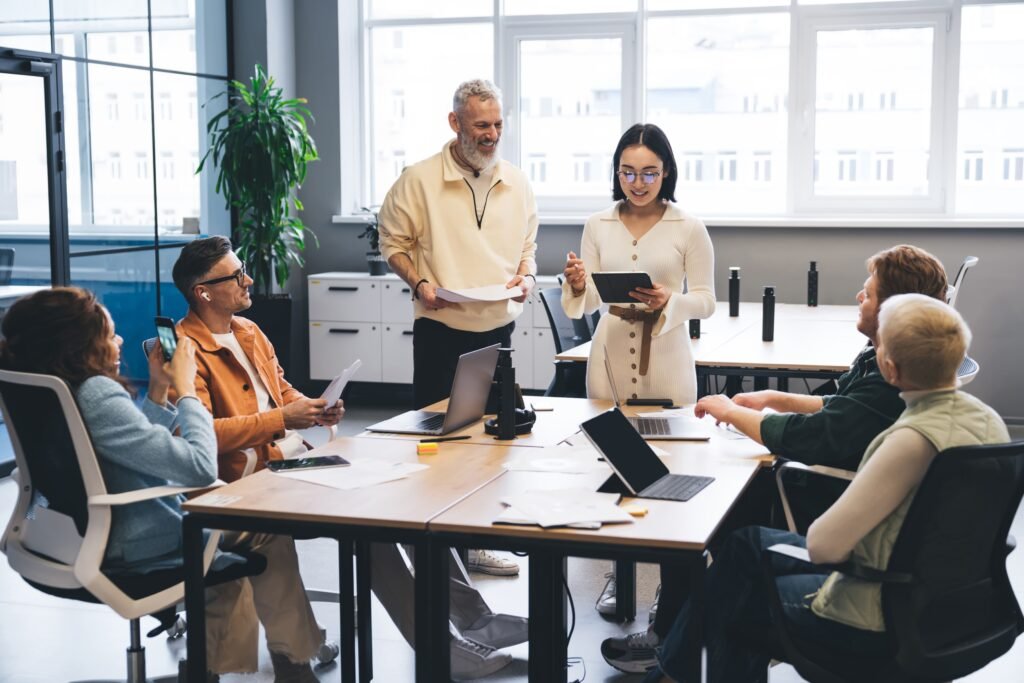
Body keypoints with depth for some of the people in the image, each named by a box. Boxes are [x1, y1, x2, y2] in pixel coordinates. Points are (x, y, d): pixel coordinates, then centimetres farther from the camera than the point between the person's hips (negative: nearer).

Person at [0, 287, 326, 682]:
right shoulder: (97, 396, -28)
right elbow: (201, 466, -30)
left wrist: (159, 389, 5)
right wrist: (185, 388, -18)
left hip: (91, 540, 9)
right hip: (143, 553, -9)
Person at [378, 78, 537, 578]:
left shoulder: (516, 184, 7)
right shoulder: (419, 180, -6)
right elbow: (393, 244, 0)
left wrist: (526, 277, -4)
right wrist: (420, 283, -16)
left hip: (497, 329, 5)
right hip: (441, 330, -4)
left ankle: (474, 544, 24)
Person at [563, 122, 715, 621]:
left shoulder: (688, 228, 0)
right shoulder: (598, 226, 7)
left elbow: (705, 299, 1)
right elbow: (586, 304, 7)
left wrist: (668, 302, -19)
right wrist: (576, 286, -15)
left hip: (664, 360, -2)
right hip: (610, 356, 2)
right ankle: (618, 571, 18)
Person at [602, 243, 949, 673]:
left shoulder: (891, 385, -30)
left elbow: (803, 437, -30)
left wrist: (729, 411, -15)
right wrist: (773, 399, 9)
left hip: (827, 515, -10)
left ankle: (668, 640, 16)